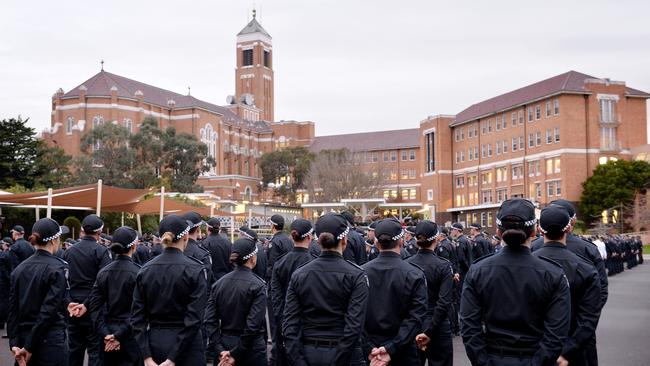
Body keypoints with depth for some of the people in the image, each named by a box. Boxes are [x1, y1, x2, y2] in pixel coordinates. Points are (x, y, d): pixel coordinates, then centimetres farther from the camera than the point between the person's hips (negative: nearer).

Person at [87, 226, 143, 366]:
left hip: (108, 331, 6)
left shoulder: (104, 272, 3)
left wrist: (105, 333, -4)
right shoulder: (138, 273, -13)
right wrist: (120, 335, -13)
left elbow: (94, 304, 0)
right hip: (130, 333, -5)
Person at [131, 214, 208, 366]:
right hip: (186, 344, -4)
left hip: (155, 342, 4)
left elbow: (137, 316, -2)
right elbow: (194, 318, -17)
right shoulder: (196, 269, -11)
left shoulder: (146, 270, 1)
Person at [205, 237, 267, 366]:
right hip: (251, 348, -5)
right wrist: (236, 354, -14)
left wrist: (220, 350, -6)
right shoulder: (258, 285, -13)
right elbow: (253, 325, -19)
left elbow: (210, 320, -4)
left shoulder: (219, 284, 1)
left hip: (225, 345, 5)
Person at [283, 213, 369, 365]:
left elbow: (289, 324, -6)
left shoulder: (298, 275, 0)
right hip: (343, 353, -3)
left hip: (308, 353, 3)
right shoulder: (356, 275, -9)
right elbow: (354, 326, -17)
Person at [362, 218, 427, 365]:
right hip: (403, 352, -2)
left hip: (370, 348, 3)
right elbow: (416, 318, -18)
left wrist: (369, 348, -11)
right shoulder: (414, 274, -12)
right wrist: (392, 348, -20)